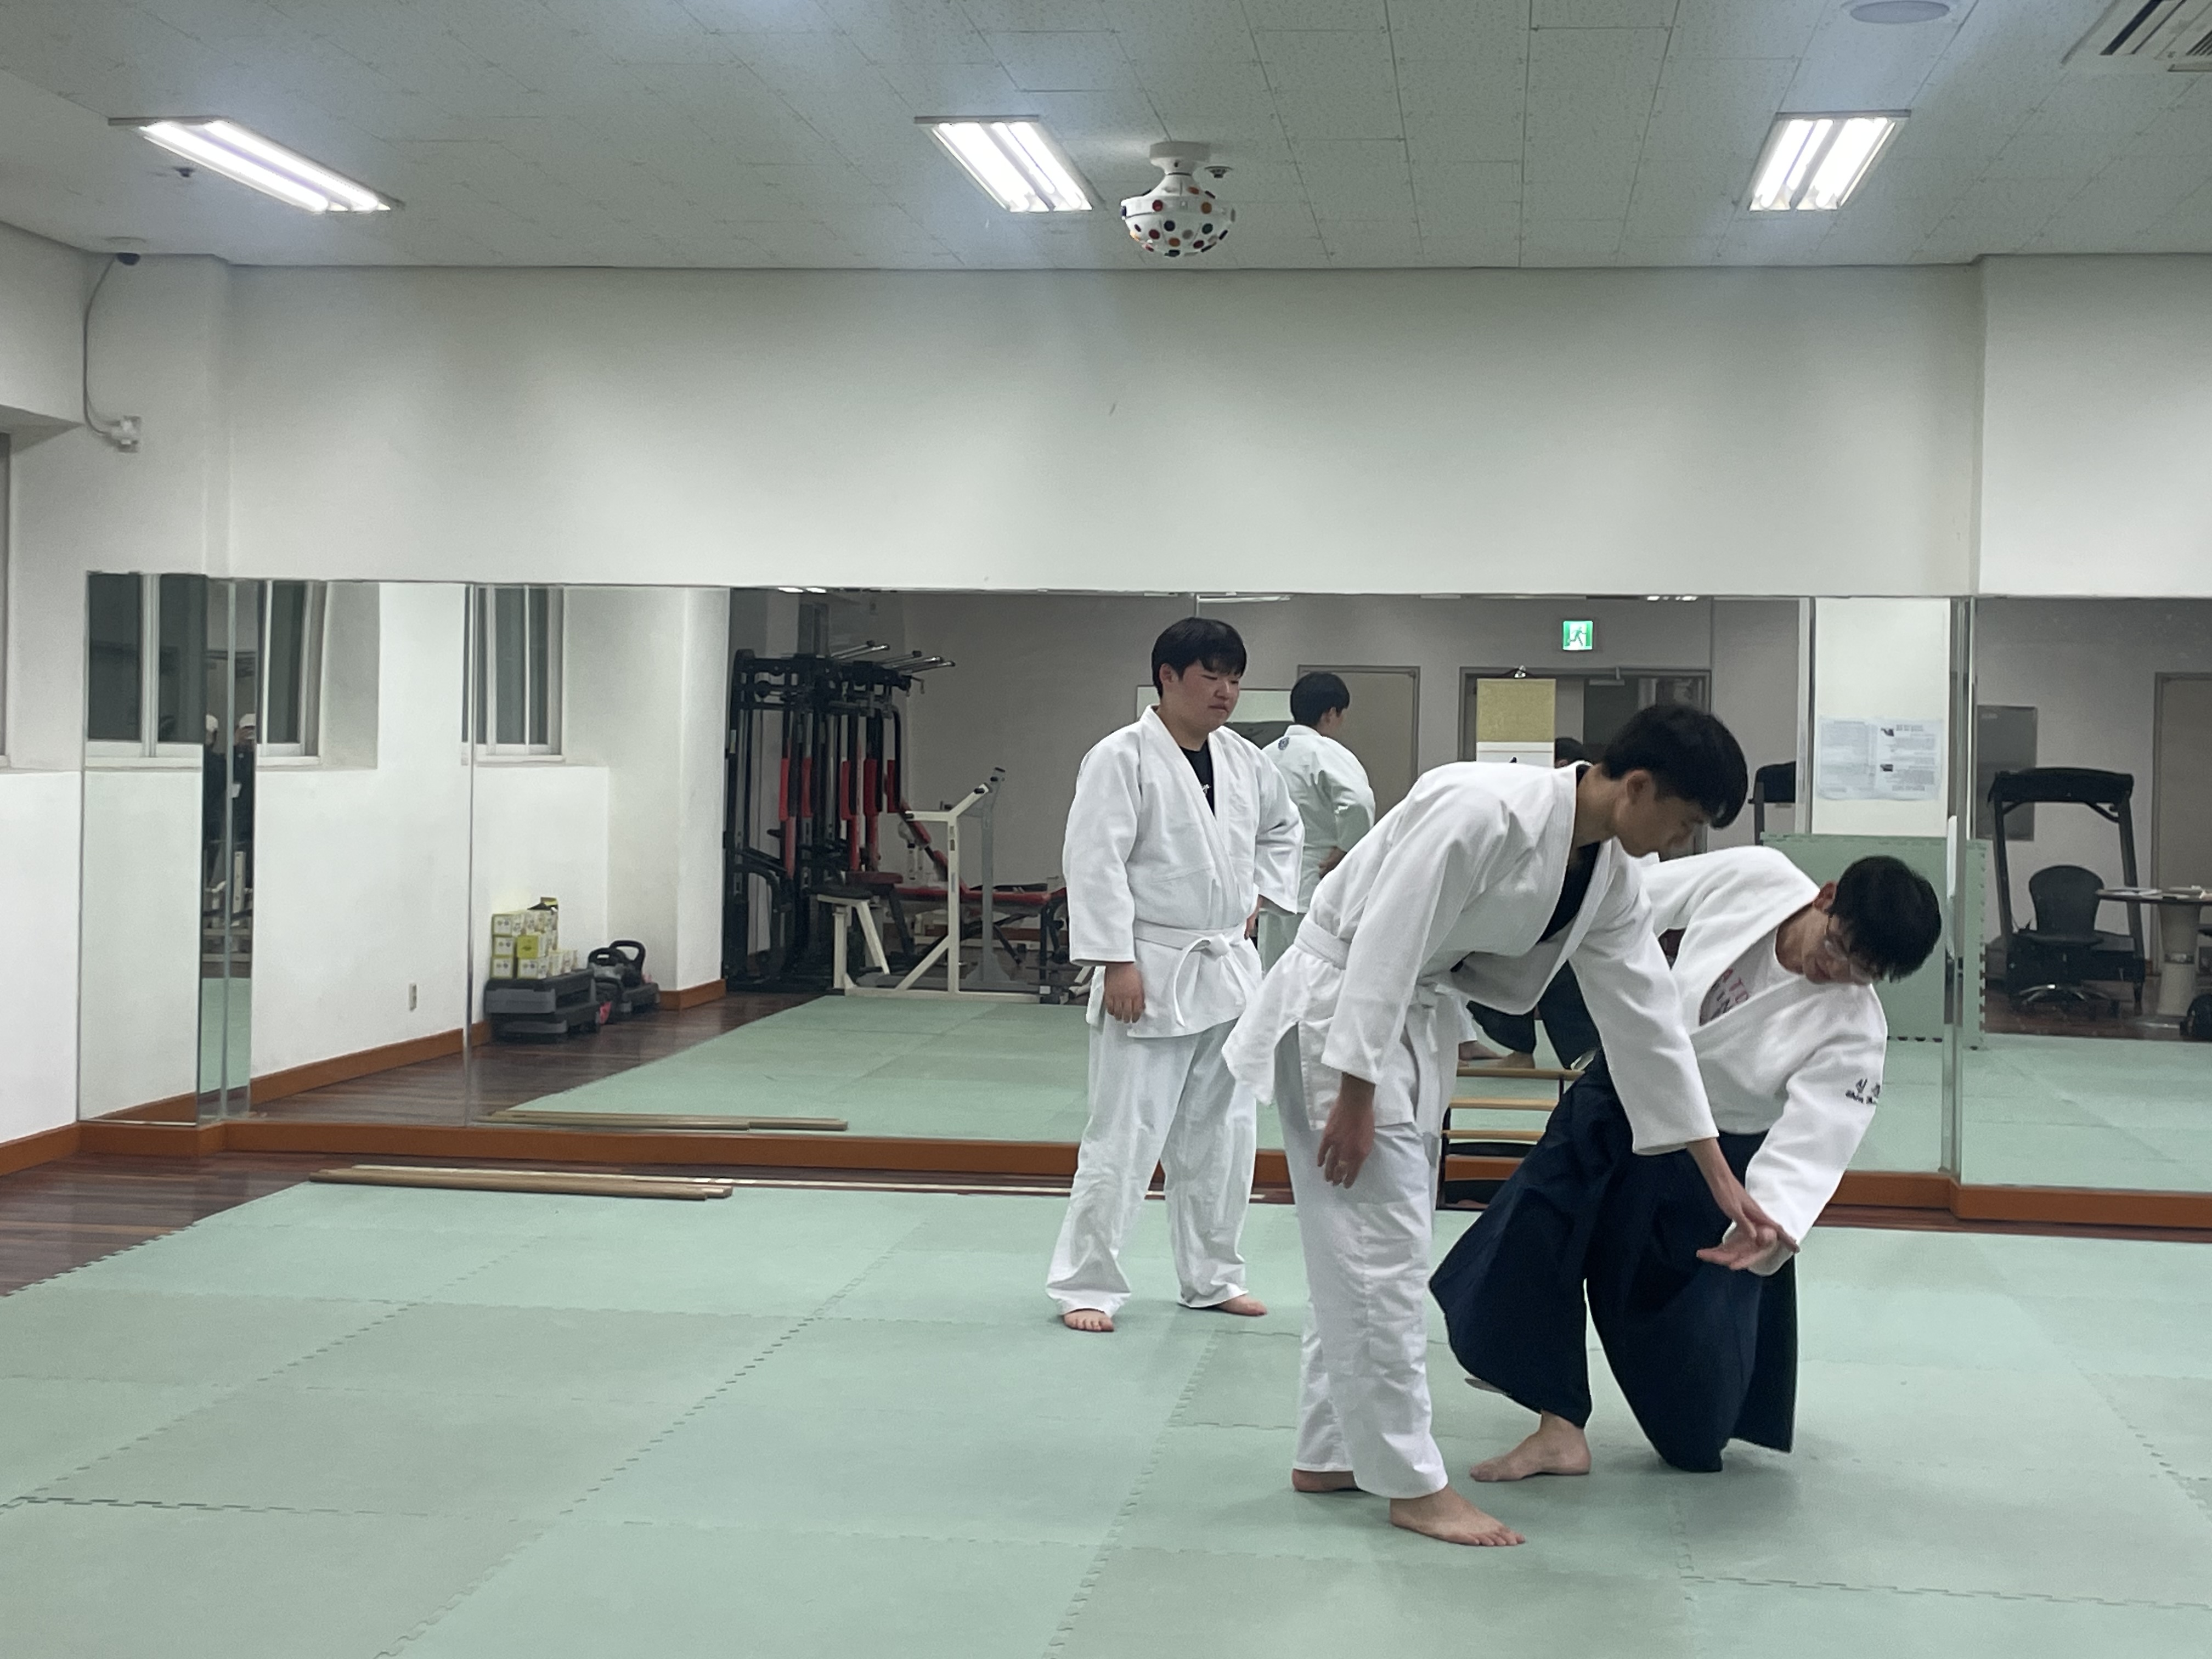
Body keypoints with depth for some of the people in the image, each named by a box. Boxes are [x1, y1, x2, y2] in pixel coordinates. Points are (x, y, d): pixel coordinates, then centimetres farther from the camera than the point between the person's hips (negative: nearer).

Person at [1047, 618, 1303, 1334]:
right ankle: (1085, 1284, 5)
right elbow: (1095, 863, -17)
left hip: (1228, 970, 7)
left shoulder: (1243, 760, 8)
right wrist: (1116, 962, -20)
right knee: (1124, 1136, -6)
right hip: (1151, 974, -7)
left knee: (1221, 1132, 14)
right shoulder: (1123, 758, -12)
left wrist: (1258, 899, 15)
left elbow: (1281, 828, 27)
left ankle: (1211, 1276, 28)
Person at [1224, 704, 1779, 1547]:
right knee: (1380, 1245, -6)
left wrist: (1721, 1177, 4)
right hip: (1337, 1005, -9)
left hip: (1415, 1017, 9)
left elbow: (1645, 1014, 3)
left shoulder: (1611, 875, -2)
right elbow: (1386, 942, -27)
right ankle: (1412, 1483, 2)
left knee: (1367, 1249, 15)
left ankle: (1330, 1453, 26)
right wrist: (1354, 1095, -23)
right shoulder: (1482, 811, -28)